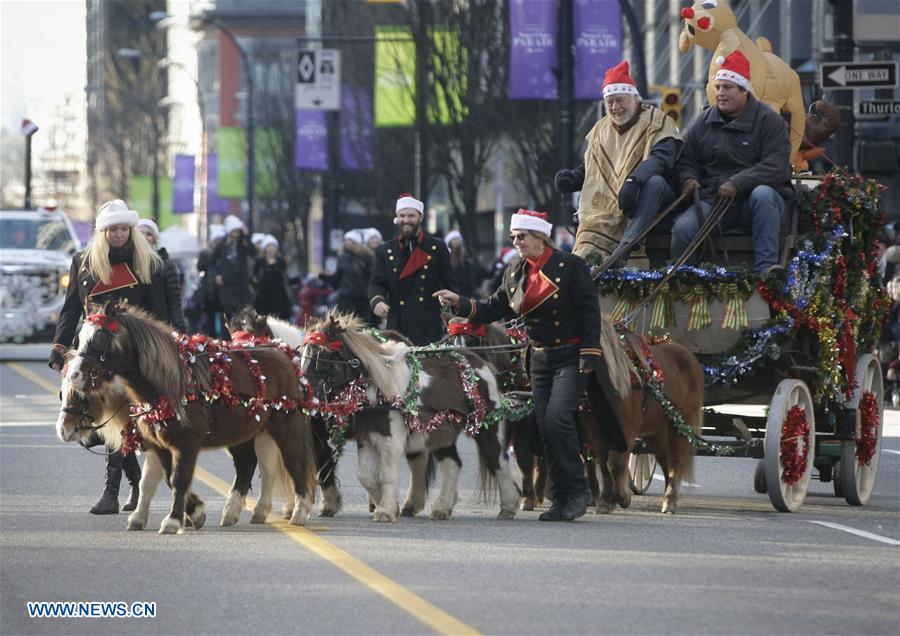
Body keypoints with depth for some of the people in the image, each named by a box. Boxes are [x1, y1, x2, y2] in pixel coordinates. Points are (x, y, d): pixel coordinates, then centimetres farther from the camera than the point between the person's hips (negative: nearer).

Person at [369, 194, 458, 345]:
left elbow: (449, 284, 7)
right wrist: (377, 301, -19)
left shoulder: (437, 248, 7)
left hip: (430, 327, -1)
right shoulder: (385, 251, 11)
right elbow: (376, 283, 4)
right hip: (398, 326, 1)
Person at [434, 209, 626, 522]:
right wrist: (459, 303, -5)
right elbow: (493, 310, 10)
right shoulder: (514, 274, 9)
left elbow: (590, 312, -10)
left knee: (557, 417, -20)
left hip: (572, 358, -6)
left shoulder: (570, 266, -8)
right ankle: (561, 499, 8)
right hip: (540, 360, 6)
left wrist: (589, 355, -15)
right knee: (545, 426, 2)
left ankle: (577, 489, -10)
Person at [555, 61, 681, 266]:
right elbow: (589, 168, 26)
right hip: (604, 207, 5)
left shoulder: (656, 121, -3)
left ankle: (626, 248, -50)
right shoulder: (600, 129, 18)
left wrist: (634, 180, -38)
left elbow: (662, 158, -21)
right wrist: (572, 178, 2)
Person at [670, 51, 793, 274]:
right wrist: (688, 179, -4)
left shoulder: (768, 120, -1)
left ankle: (765, 268, -43)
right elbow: (686, 160, 21)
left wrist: (737, 184, -23)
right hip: (713, 200, 3)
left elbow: (776, 165, -13)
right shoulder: (703, 122, 14)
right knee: (683, 228, -26)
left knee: (762, 194, -39)